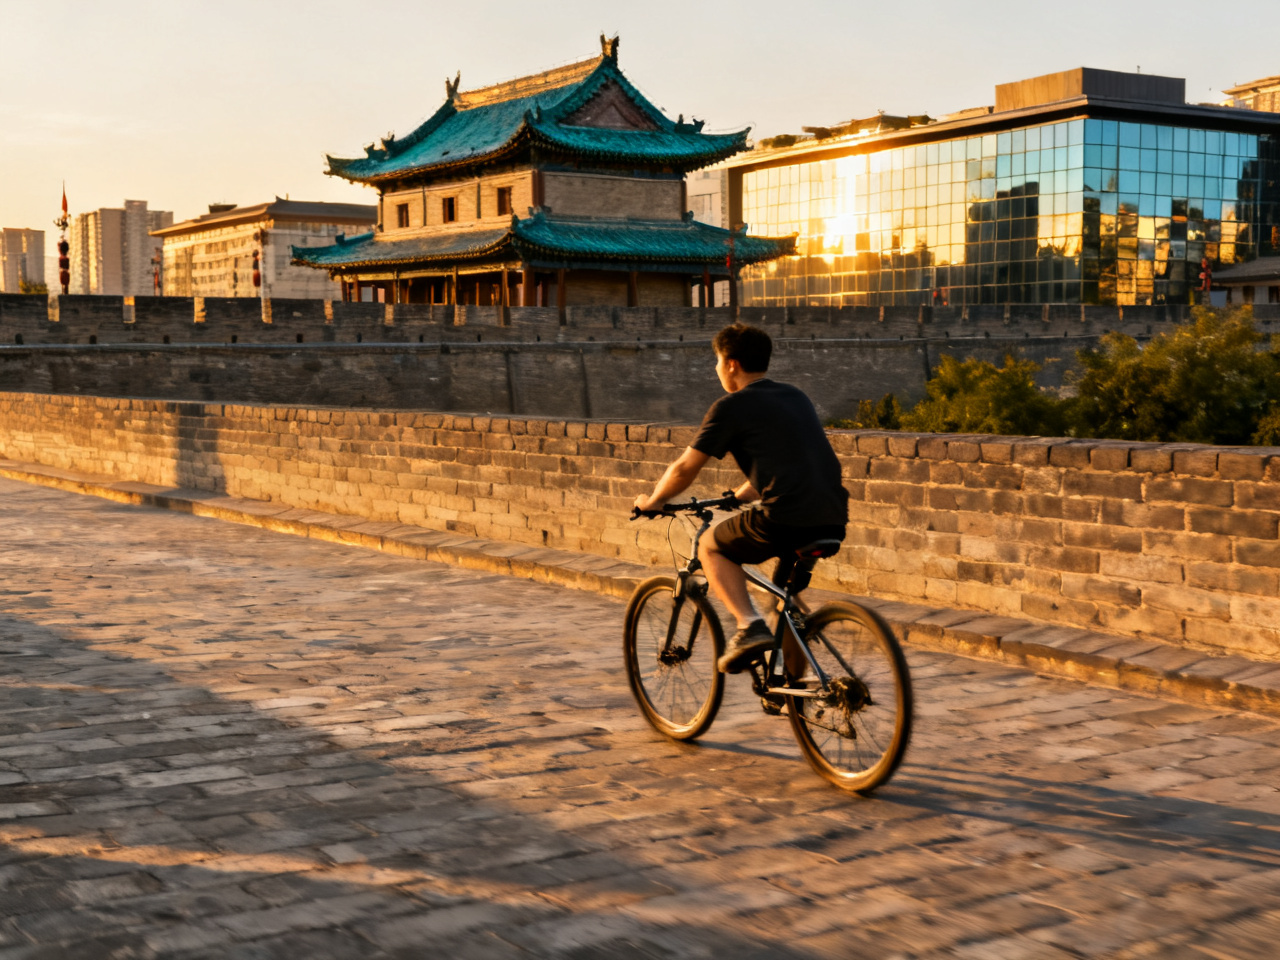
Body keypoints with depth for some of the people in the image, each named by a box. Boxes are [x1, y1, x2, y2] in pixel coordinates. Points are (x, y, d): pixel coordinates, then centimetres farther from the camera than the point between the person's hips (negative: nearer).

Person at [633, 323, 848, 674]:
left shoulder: (732, 406, 1)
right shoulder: (795, 396, 22)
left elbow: (685, 469, 4)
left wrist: (653, 501, 22)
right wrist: (739, 496, 47)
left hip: (786, 521, -7)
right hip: (833, 523, 7)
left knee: (712, 545, 17)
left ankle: (749, 625, 0)